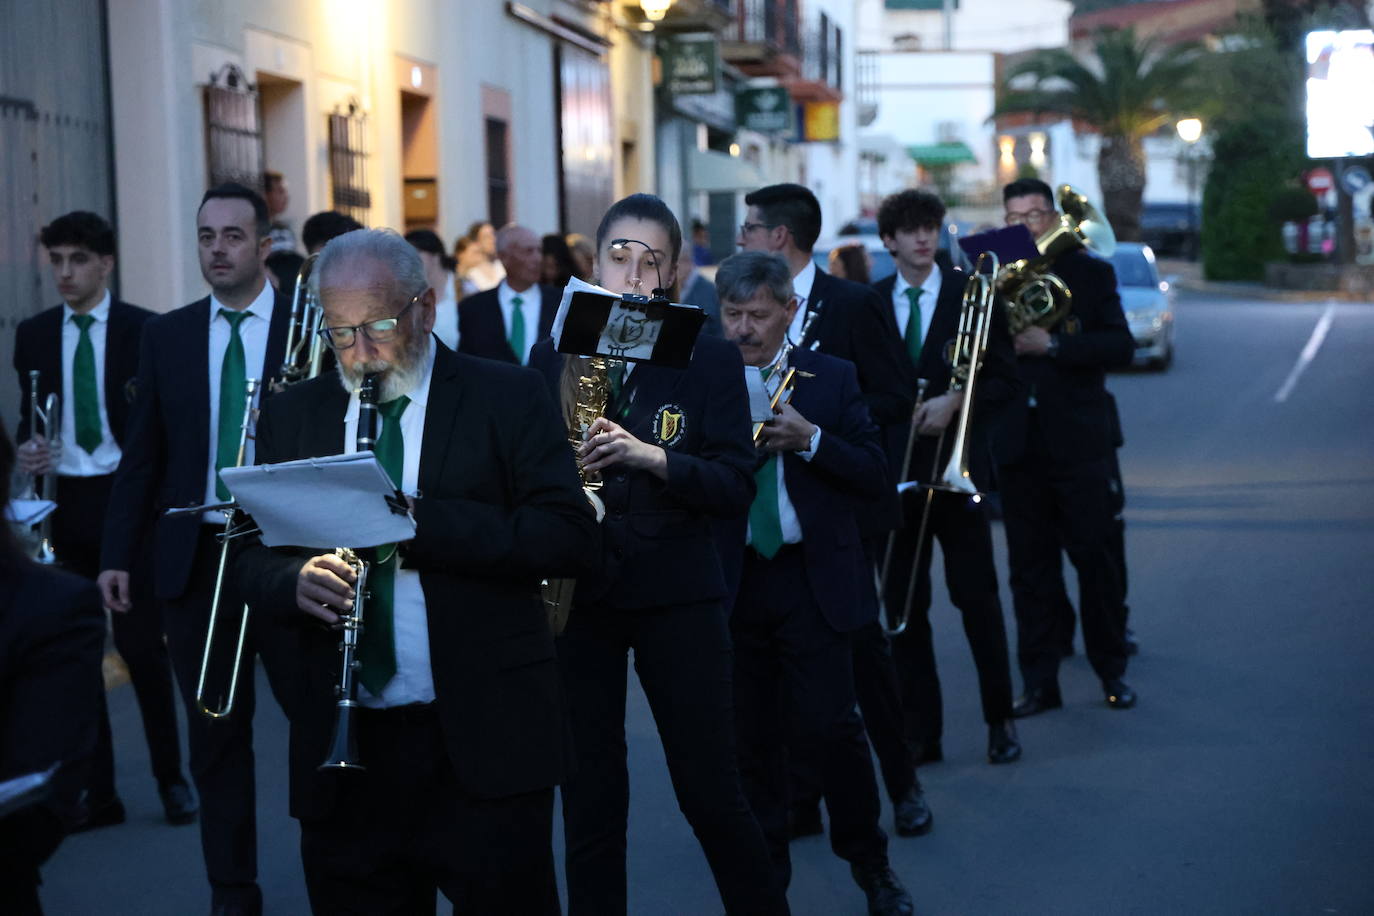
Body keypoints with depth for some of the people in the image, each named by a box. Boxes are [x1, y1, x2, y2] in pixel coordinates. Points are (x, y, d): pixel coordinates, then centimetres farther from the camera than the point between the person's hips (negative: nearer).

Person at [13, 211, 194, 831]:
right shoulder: (33, 335, 8)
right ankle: (95, 791, 13)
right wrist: (27, 450, -6)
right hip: (62, 503, 4)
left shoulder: (143, 331, -3)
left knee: (143, 645, -1)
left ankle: (172, 780, 14)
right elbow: (29, 418, 15)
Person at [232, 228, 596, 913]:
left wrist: (421, 523, -21)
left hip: (483, 739, -3)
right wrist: (295, 581, -13)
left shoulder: (508, 399, 0)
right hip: (343, 748, 3)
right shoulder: (291, 417, 11)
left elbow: (570, 536, -9)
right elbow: (251, 559, 11)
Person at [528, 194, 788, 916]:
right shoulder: (551, 357, 7)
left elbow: (735, 488, -6)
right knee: (589, 801, 5)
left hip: (676, 593, -2)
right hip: (576, 592, 2)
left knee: (711, 793, 1)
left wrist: (653, 457, -21)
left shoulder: (710, 361, 1)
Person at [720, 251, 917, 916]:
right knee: (750, 738, 6)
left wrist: (810, 439, -15)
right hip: (733, 581, 2)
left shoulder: (832, 379, 4)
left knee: (828, 728, -6)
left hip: (813, 581, -1)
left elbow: (875, 475, 0)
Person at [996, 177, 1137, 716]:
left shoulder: (1090, 274, 2)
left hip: (1078, 443, -2)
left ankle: (1112, 672, 16)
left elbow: (1121, 345, -8)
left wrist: (1051, 345, -17)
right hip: (1018, 444, 2)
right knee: (1029, 569, 5)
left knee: (1095, 559, 3)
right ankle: (1039, 682, 11)